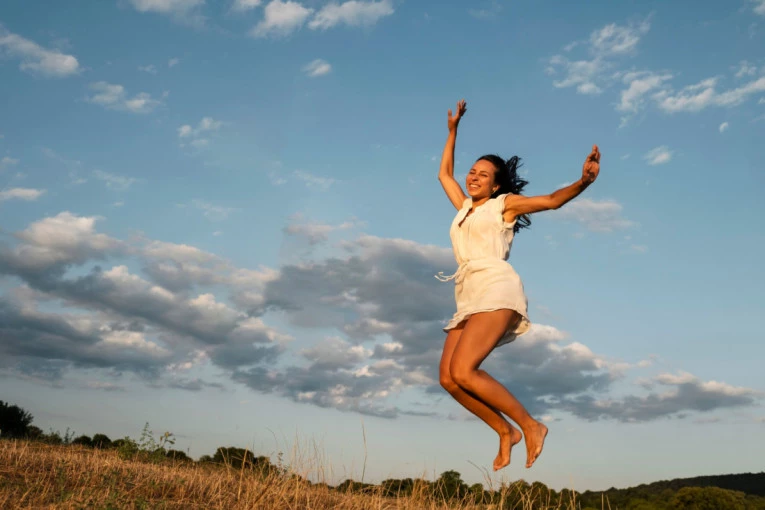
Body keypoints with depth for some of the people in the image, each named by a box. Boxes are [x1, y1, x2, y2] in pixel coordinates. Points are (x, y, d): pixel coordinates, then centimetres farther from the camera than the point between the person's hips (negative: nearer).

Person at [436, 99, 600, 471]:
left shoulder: (504, 203, 11)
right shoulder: (464, 207, 28)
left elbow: (552, 200, -1)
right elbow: (444, 174, 42)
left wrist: (583, 182, -20)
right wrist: (453, 130, 41)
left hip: (496, 289, -7)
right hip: (468, 298, 7)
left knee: (462, 371, -24)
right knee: (448, 378, -10)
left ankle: (530, 425, -10)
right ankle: (506, 432, 4)